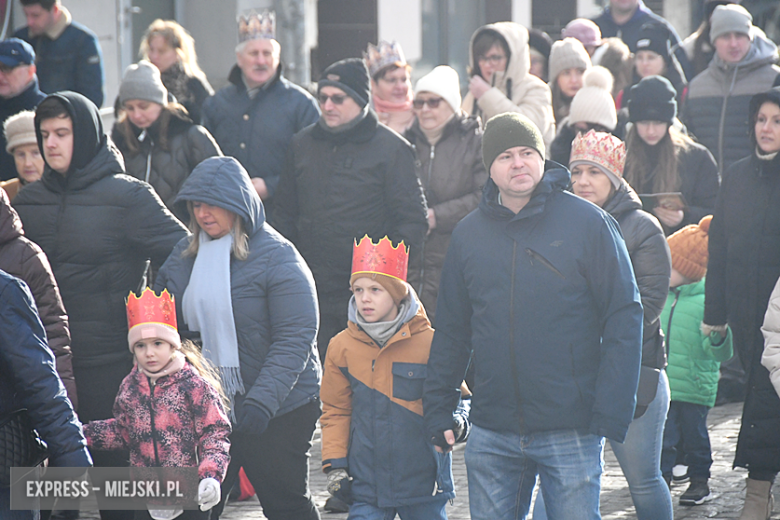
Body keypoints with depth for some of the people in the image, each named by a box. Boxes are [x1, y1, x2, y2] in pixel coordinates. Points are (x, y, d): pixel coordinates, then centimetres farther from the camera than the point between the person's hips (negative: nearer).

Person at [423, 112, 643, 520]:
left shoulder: (588, 223, -4)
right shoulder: (468, 234, 8)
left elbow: (623, 317, -6)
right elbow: (451, 329, 14)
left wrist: (611, 412, -12)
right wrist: (438, 407, 7)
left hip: (571, 430, -3)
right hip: (490, 433, 4)